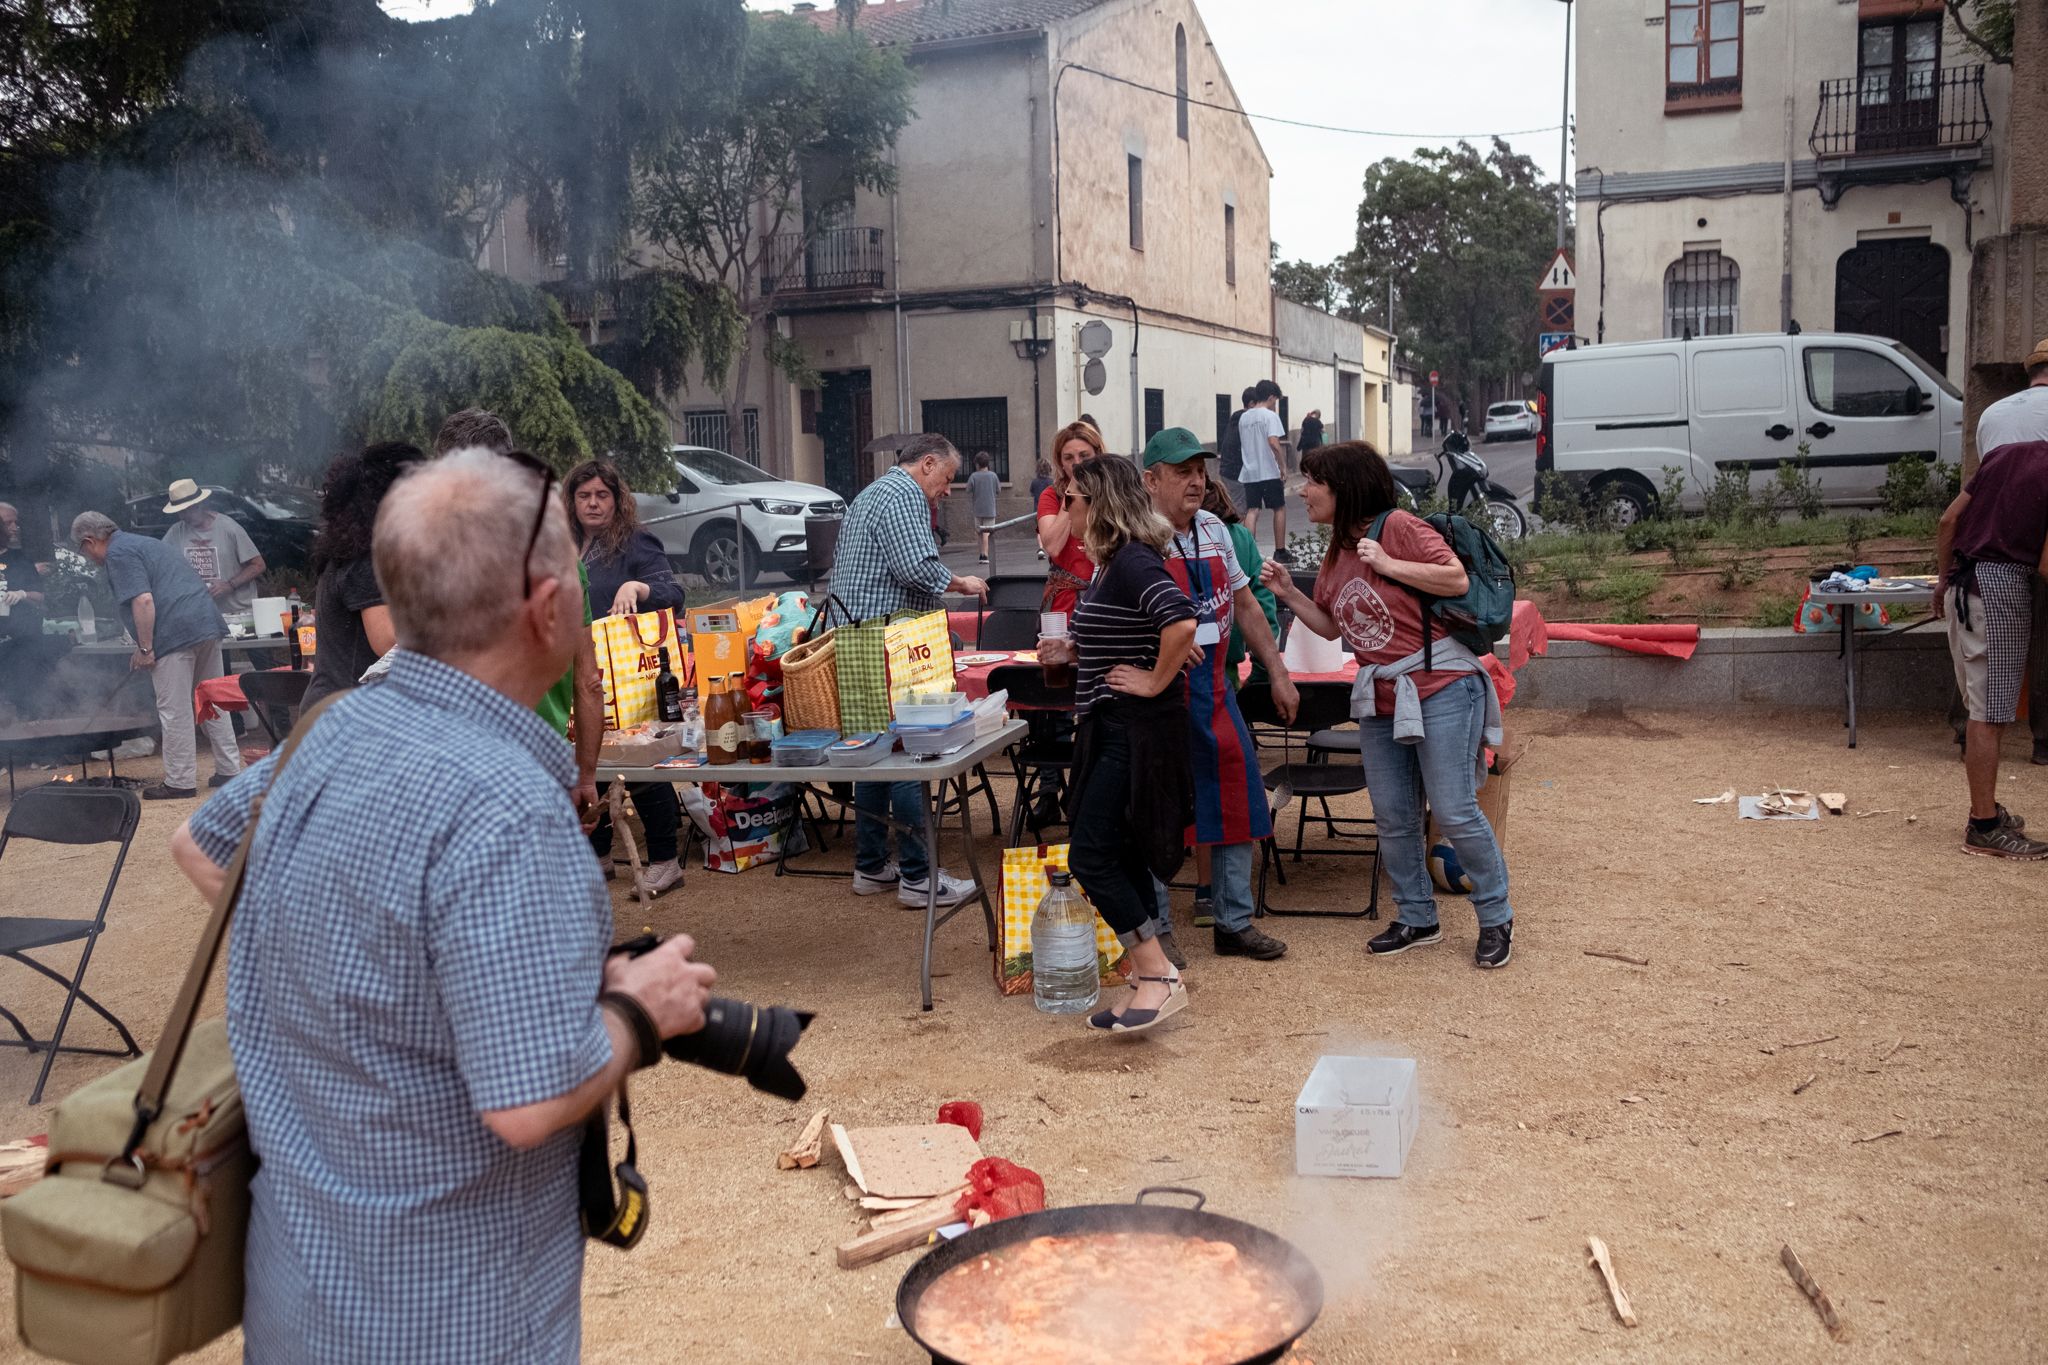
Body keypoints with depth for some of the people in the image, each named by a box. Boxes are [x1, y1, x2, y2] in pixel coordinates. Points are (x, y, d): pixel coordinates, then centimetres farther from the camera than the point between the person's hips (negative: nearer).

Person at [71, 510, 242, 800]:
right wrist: (146, 645, 32)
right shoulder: (141, 543, 26)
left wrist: (145, 648, -11)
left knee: (175, 711, -1)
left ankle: (180, 782, 5)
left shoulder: (118, 554, -3)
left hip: (175, 633, -9)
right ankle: (229, 770, 19)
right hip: (208, 623, 9)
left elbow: (143, 600, -17)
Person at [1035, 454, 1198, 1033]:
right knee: (1121, 857, 12)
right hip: (1112, 728, 11)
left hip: (1136, 731, -11)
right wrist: (1070, 652, 10)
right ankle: (1150, 983, 20)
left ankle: (1158, 976, -4)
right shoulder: (1109, 563, 14)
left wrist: (1156, 682, -22)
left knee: (1091, 857, -10)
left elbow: (1182, 623, -33)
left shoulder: (1133, 563, -18)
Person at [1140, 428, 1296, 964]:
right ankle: (1155, 929, 16)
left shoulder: (1214, 530, 10)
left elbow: (1245, 604, 18)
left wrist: (1278, 673, 17)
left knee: (1238, 797, 9)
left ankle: (1234, 922, 23)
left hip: (1212, 683, 7)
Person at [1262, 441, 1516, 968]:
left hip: (1440, 689, -8)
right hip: (1380, 701, 8)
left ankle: (1497, 918, 11)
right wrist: (1289, 594, 4)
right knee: (1393, 818, 10)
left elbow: (1457, 579, -19)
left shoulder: (1399, 526, -12)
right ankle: (1417, 919, 24)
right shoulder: (1337, 552, 12)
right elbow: (1333, 626, 17)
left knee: (1454, 811, -6)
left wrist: (1389, 565, -20)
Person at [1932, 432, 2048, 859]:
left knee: (1984, 708, 17)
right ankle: (1984, 828, -2)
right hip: (2002, 586, -8)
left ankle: (1986, 808, 26)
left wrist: (1945, 579, 21)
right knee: (1990, 715, -5)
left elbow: (1948, 521, 13)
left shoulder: (2005, 452, 11)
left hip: (1964, 583, 8)